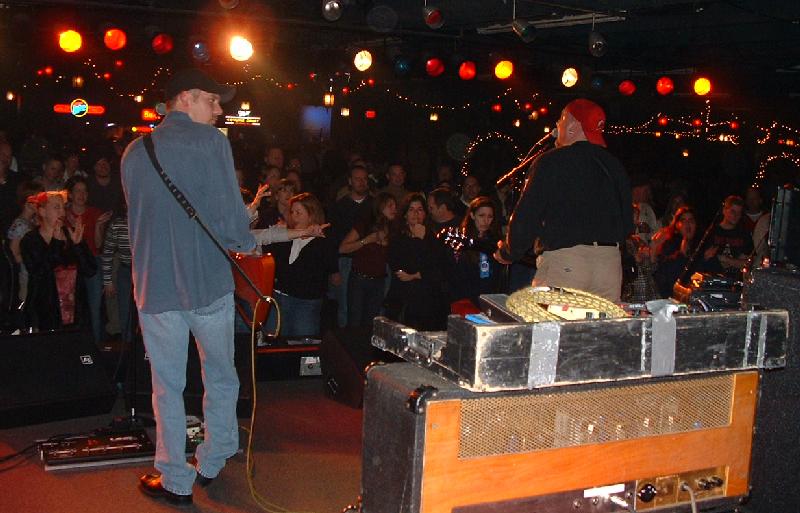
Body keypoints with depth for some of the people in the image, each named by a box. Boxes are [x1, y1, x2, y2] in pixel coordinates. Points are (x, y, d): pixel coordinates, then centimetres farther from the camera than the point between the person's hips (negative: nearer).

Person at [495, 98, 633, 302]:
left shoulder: (550, 163, -5)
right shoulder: (614, 166, 13)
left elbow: (526, 218, -5)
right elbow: (628, 224, 18)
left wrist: (507, 254, 10)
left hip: (564, 261, -6)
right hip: (610, 261, 6)